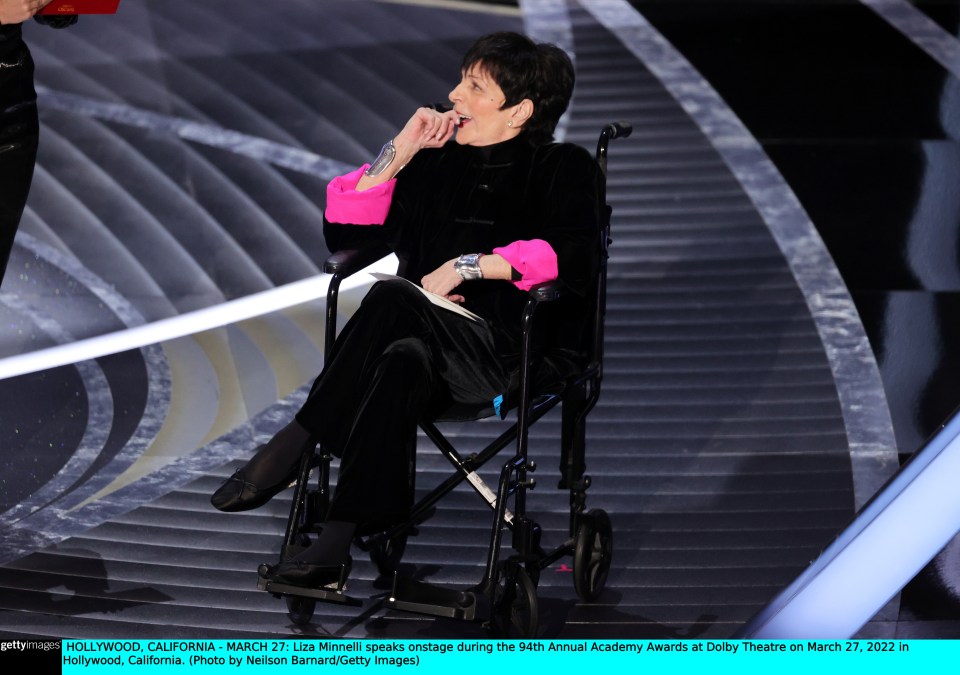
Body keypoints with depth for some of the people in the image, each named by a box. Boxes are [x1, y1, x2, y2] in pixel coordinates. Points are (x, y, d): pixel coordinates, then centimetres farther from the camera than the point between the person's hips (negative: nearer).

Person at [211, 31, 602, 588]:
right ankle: (339, 542, -42)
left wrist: (467, 264, -15)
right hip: (437, 346, 4)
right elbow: (344, 231, 18)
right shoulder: (440, 162, 21)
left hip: (520, 355, -4)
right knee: (401, 364, -36)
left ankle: (292, 446, -27)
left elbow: (576, 258, -12)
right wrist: (400, 152, 9)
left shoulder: (563, 168, 7)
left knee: (392, 297, -34)